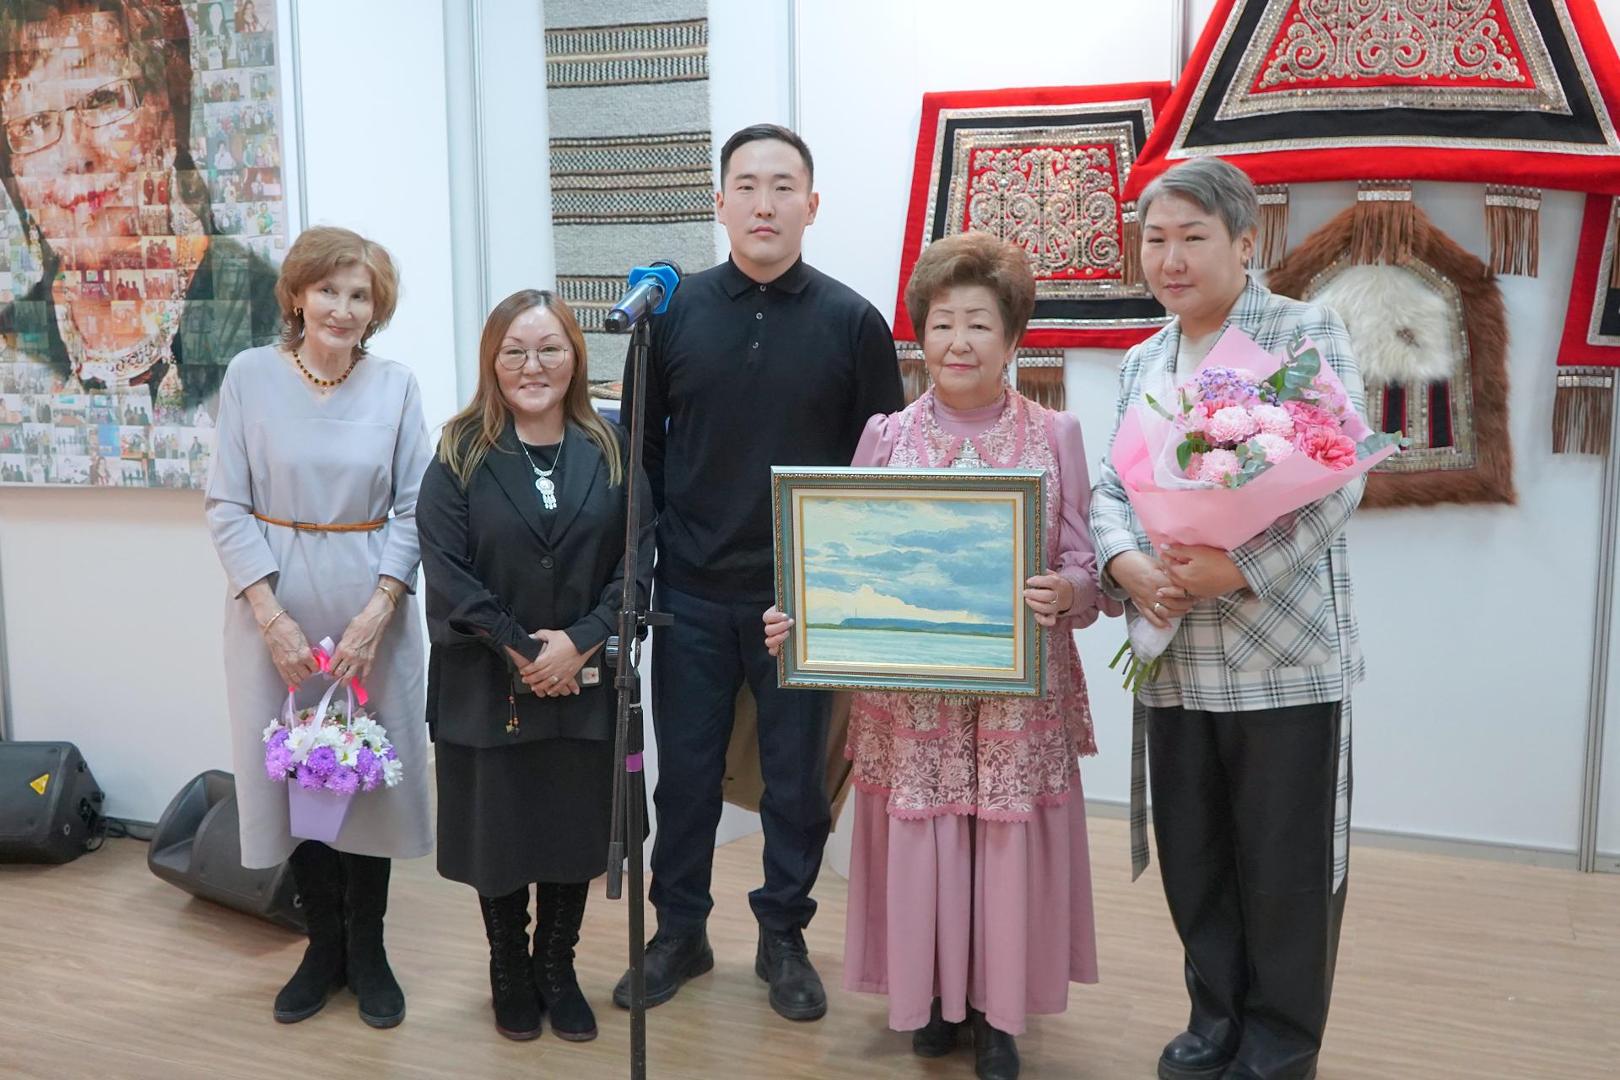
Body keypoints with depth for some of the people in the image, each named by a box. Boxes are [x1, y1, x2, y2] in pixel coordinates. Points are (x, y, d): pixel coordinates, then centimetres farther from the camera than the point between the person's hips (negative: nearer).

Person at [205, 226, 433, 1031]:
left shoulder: (396, 385, 0)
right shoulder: (251, 376, -2)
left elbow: (413, 509, -1)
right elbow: (227, 506, -3)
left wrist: (377, 612, -11)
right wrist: (272, 616, -11)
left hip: (373, 608, 0)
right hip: (274, 608, 0)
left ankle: (366, 951, 24)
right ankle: (323, 944, 27)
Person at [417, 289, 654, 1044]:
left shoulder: (611, 450, 1)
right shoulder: (459, 455, -4)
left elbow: (635, 563, -4)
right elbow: (446, 571, -10)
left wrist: (578, 644, -16)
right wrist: (519, 650, -16)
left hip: (585, 683, 2)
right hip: (486, 685, -1)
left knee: (573, 828, 12)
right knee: (499, 831, 11)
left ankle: (557, 968, 33)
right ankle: (508, 971, 34)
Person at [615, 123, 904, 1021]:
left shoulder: (852, 323, -3)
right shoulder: (674, 312, 1)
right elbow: (641, 441, 8)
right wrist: (645, 550, 2)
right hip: (692, 595, 1)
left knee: (797, 778, 11)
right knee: (685, 771, 12)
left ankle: (783, 938, 29)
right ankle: (678, 931, 30)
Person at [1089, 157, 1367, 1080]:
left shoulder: (1309, 332, -3)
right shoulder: (1141, 363, 14)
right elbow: (1112, 487, 10)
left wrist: (1236, 569, -23)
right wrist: (1125, 562, -11)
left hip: (1287, 657, -5)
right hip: (1172, 661, 5)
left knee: (1286, 865, 6)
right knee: (1192, 858, 14)